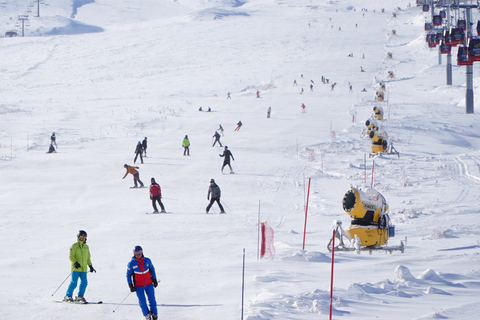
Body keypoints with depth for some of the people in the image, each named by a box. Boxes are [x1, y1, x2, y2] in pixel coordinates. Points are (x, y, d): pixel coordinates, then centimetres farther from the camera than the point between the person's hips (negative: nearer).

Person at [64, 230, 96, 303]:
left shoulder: (86, 247, 17)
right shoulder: (74, 246, -1)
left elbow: (88, 258, 26)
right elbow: (71, 256, -8)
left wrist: (90, 266, 19)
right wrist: (75, 262, -23)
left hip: (83, 269, 6)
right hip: (76, 268, -6)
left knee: (84, 282, -3)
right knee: (74, 283, -11)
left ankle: (80, 296, 8)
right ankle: (68, 296, -4)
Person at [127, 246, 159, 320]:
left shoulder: (147, 260, -4)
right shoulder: (131, 263, -9)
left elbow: (152, 270, 11)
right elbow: (128, 275, -1)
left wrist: (154, 280, 10)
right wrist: (130, 285, -6)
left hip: (149, 284, 2)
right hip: (139, 286, -1)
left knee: (152, 299, 3)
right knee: (142, 301, -2)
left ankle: (154, 314, 19)